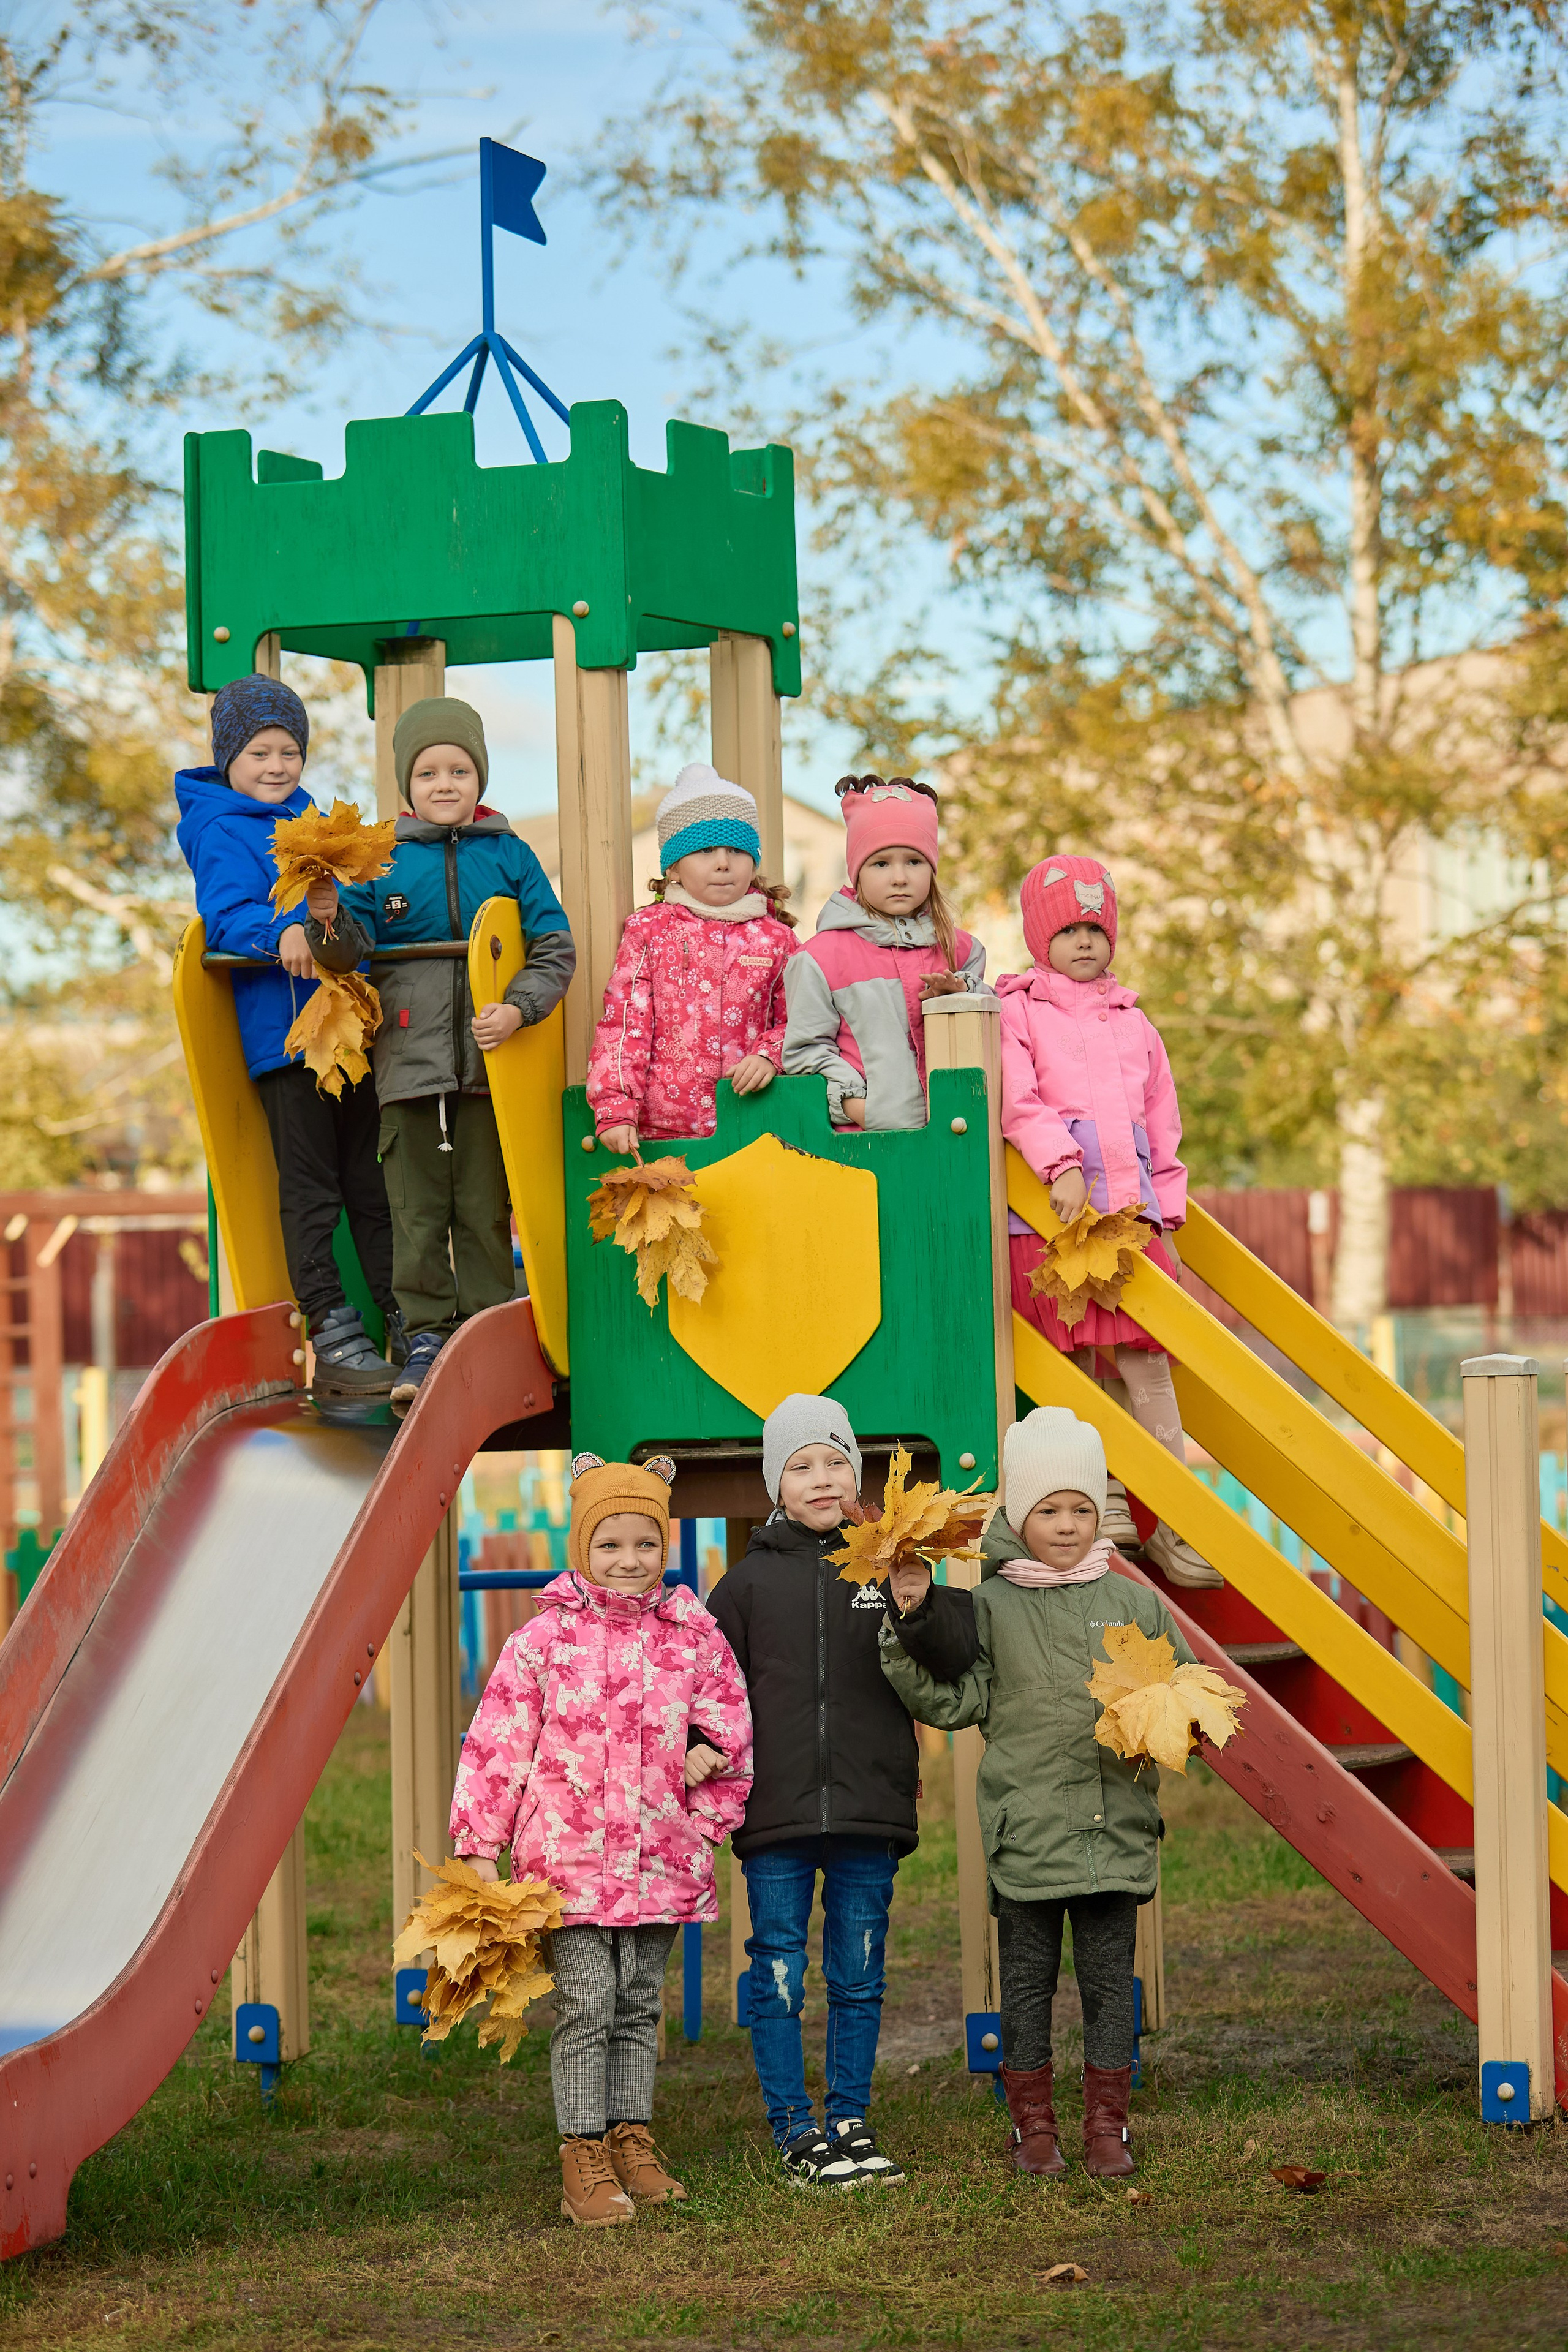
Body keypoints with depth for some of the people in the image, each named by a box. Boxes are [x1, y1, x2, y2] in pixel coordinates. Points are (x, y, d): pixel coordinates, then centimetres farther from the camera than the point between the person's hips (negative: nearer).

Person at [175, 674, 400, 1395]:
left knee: (373, 1185, 12)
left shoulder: (311, 821, 18)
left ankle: (405, 1328, 17)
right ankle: (331, 1340, 0)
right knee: (310, 1193, -4)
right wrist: (282, 934, -36)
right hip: (282, 1032, -7)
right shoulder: (221, 833, -5)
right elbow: (226, 914, -20)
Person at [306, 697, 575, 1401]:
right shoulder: (383, 860, 6)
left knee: (485, 1209, 4)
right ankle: (426, 1337, 9)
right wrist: (329, 922, -21)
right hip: (408, 1062, 0)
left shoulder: (509, 856, 6)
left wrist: (518, 1008, -12)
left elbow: (555, 948, 3)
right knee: (417, 1210, 2)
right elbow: (353, 951, 1)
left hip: (490, 1063, 0)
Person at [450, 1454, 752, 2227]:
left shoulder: (693, 1638, 5)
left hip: (661, 1858, 3)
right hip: (569, 1854, -3)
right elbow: (498, 1743, -2)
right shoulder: (543, 1640, -3)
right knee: (585, 2005, -6)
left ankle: (629, 2138, 22)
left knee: (639, 2004, 12)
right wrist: (481, 1846, -4)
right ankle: (583, 2158, 0)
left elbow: (730, 1721, 18)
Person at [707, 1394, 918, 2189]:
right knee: (779, 1979, 1)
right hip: (775, 1819, -1)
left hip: (869, 1815, 1)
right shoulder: (750, 1579, 5)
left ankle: (850, 2125, 17)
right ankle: (797, 2137, 8)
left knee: (858, 1980, 8)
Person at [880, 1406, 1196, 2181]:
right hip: (1024, 1827, -1)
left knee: (1109, 1979, 6)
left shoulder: (1133, 1603, 7)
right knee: (1027, 1981, 6)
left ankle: (1107, 2125, 15)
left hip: (1115, 1825, 1)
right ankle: (1032, 2125, 17)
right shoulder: (988, 1607, 1)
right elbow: (954, 1703, -2)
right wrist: (913, 1627, -11)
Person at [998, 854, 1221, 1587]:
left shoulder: (1133, 1022, 21)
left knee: (1146, 1358, 0)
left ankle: (1173, 1523, 1)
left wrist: (1165, 1215, 14)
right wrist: (1060, 1165, -21)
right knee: (1072, 1356, -3)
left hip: (1132, 1206, 3)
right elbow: (1017, 1102, -8)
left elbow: (1163, 1123, 21)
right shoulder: (1016, 1011, 6)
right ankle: (1100, 1498, 4)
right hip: (1049, 1206, -3)